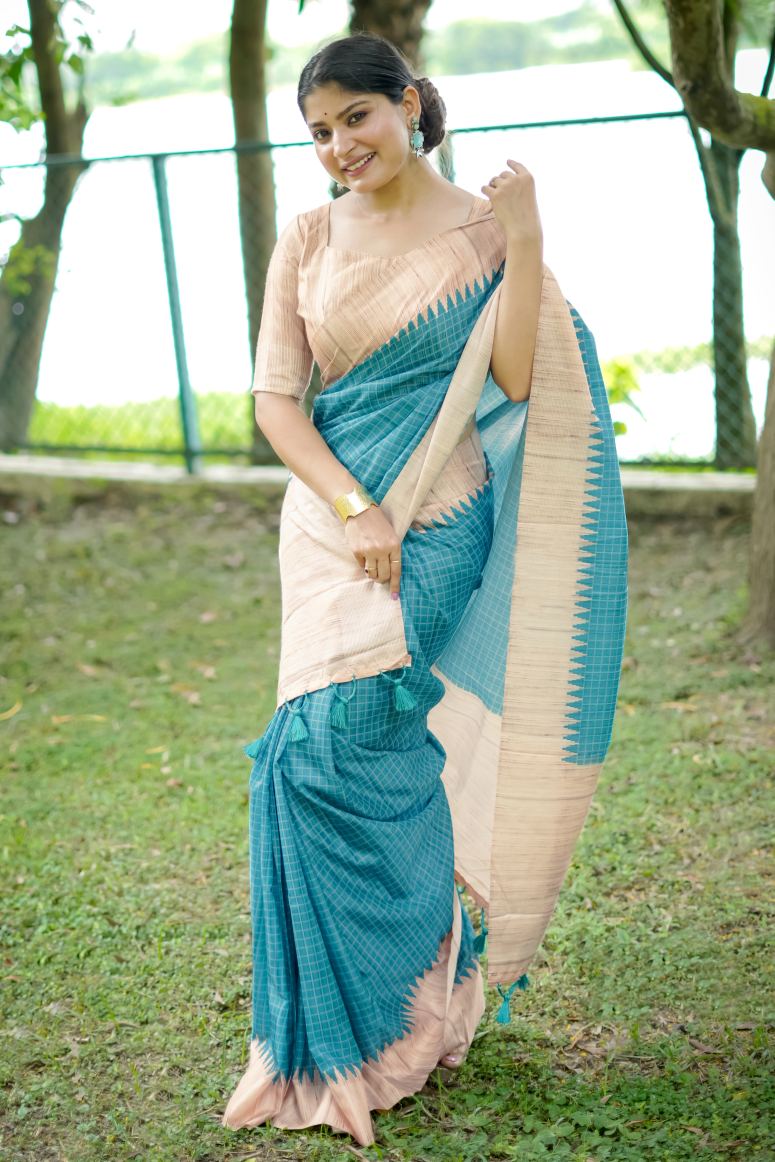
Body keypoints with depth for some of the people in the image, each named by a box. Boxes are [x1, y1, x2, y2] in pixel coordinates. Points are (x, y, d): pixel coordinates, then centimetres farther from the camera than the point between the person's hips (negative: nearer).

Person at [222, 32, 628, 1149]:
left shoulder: (481, 227, 1)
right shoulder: (309, 239, 7)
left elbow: (513, 380, -10)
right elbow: (274, 395, 2)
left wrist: (526, 240, -16)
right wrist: (353, 510, -9)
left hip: (441, 525, -3)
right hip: (332, 515, 3)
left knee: (338, 743, -12)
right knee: (323, 752, -2)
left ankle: (390, 1021, 6)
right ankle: (339, 1031, 14)